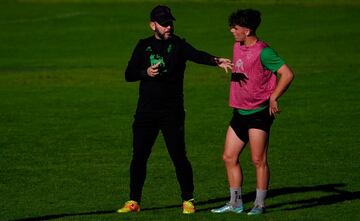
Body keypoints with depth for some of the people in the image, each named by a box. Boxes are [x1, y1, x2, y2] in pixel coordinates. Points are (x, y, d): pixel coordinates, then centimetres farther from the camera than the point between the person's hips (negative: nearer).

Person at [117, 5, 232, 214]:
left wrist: (215, 61, -42)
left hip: (172, 112, -3)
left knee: (179, 156, -5)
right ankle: (134, 201, 13)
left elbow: (197, 55, -22)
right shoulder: (144, 46, 8)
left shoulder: (178, 44, -2)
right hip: (146, 111, 3)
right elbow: (129, 74, 5)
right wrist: (146, 73, -15)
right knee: (139, 156, 4)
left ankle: (188, 200, 9)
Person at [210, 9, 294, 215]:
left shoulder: (263, 51, -16)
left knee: (258, 160, -5)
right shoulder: (237, 47, 11)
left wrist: (273, 98, -18)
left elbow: (287, 74, -18)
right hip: (240, 112, 9)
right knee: (229, 157, 6)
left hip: (259, 113, -9)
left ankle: (260, 204, 3)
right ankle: (236, 203, 14)